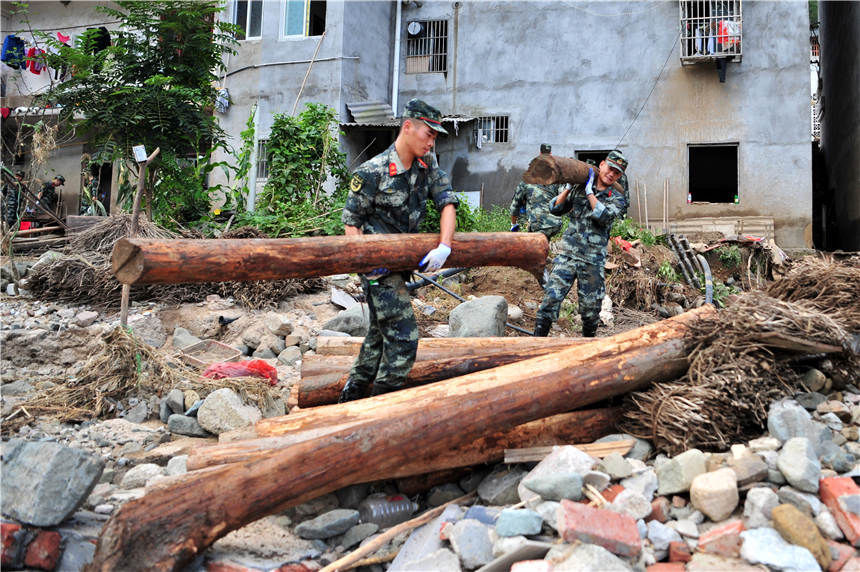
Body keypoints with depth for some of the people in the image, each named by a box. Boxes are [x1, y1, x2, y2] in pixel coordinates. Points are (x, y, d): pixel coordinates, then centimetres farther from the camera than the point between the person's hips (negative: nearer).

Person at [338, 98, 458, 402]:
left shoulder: (427, 164, 3)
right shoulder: (373, 172, -15)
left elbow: (447, 203, -1)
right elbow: (351, 222, -10)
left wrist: (444, 246, -18)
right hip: (379, 266, -8)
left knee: (381, 333, 18)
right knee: (403, 338, -11)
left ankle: (352, 395, 32)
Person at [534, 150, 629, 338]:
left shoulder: (618, 199, 5)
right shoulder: (579, 189, 11)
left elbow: (604, 216, -15)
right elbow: (556, 209, 9)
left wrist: (589, 191, -11)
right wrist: (569, 187, -1)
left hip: (592, 261, 0)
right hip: (567, 254, 1)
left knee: (590, 309, 7)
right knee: (551, 298, -11)